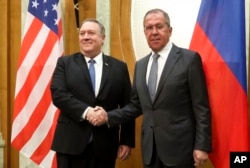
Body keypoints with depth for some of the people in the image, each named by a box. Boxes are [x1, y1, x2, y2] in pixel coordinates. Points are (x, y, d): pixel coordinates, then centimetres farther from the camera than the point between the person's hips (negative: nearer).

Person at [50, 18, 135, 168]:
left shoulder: (119, 67, 7)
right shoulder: (65, 63, 5)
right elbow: (58, 94, -8)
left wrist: (127, 141, 1)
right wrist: (86, 111, -22)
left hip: (105, 145, 1)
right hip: (71, 142, -1)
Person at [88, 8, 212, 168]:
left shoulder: (189, 58, -6)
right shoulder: (140, 65, 12)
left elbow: (201, 107, -8)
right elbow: (136, 105, 14)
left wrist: (202, 145, -12)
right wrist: (108, 116, 0)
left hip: (179, 145, -5)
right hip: (150, 147, 5)